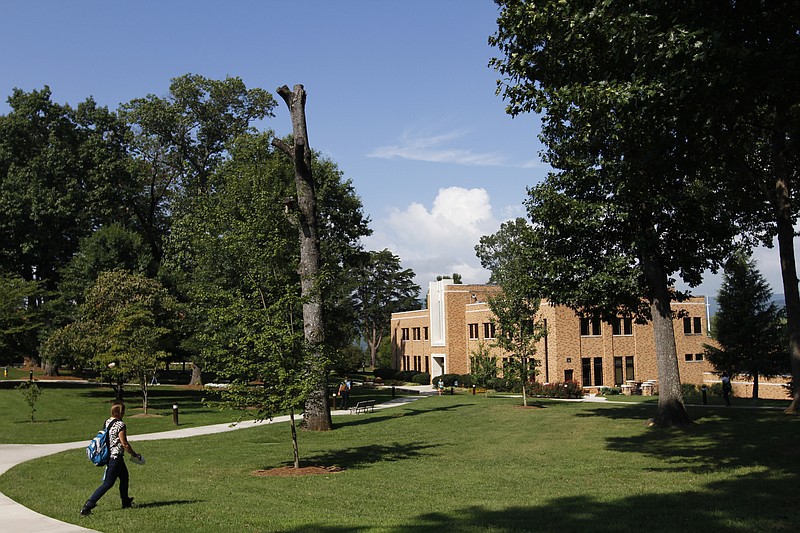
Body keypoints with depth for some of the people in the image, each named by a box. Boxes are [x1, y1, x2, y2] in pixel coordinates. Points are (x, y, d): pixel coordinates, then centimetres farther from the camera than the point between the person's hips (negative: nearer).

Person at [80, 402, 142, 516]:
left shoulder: (107, 422, 5)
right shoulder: (120, 425, -19)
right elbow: (124, 444, -16)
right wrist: (135, 454, -4)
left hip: (108, 456, 9)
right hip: (116, 458, -9)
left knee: (124, 476, 23)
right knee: (108, 483, -3)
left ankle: (126, 502, 35)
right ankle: (88, 505, -7)